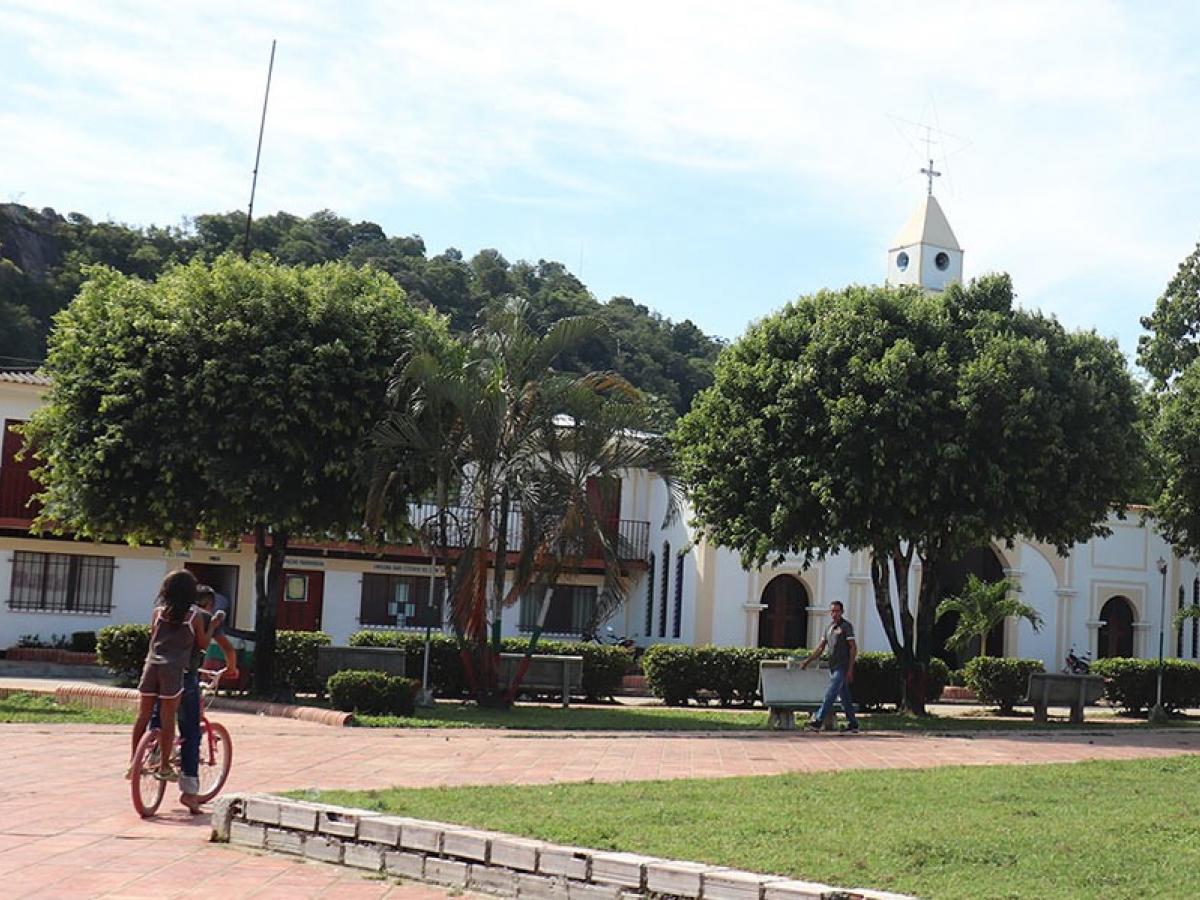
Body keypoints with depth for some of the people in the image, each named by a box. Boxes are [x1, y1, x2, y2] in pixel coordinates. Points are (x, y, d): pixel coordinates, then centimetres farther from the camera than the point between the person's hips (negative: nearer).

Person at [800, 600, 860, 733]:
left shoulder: (846, 626, -6)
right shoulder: (829, 627, 16)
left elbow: (853, 648, -9)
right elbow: (820, 648, 18)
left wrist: (850, 669, -15)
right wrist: (808, 661, 9)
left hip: (842, 667, -8)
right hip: (833, 667, 8)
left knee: (830, 694, -12)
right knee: (845, 696, 11)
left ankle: (817, 722, -16)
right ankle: (853, 724, 17)